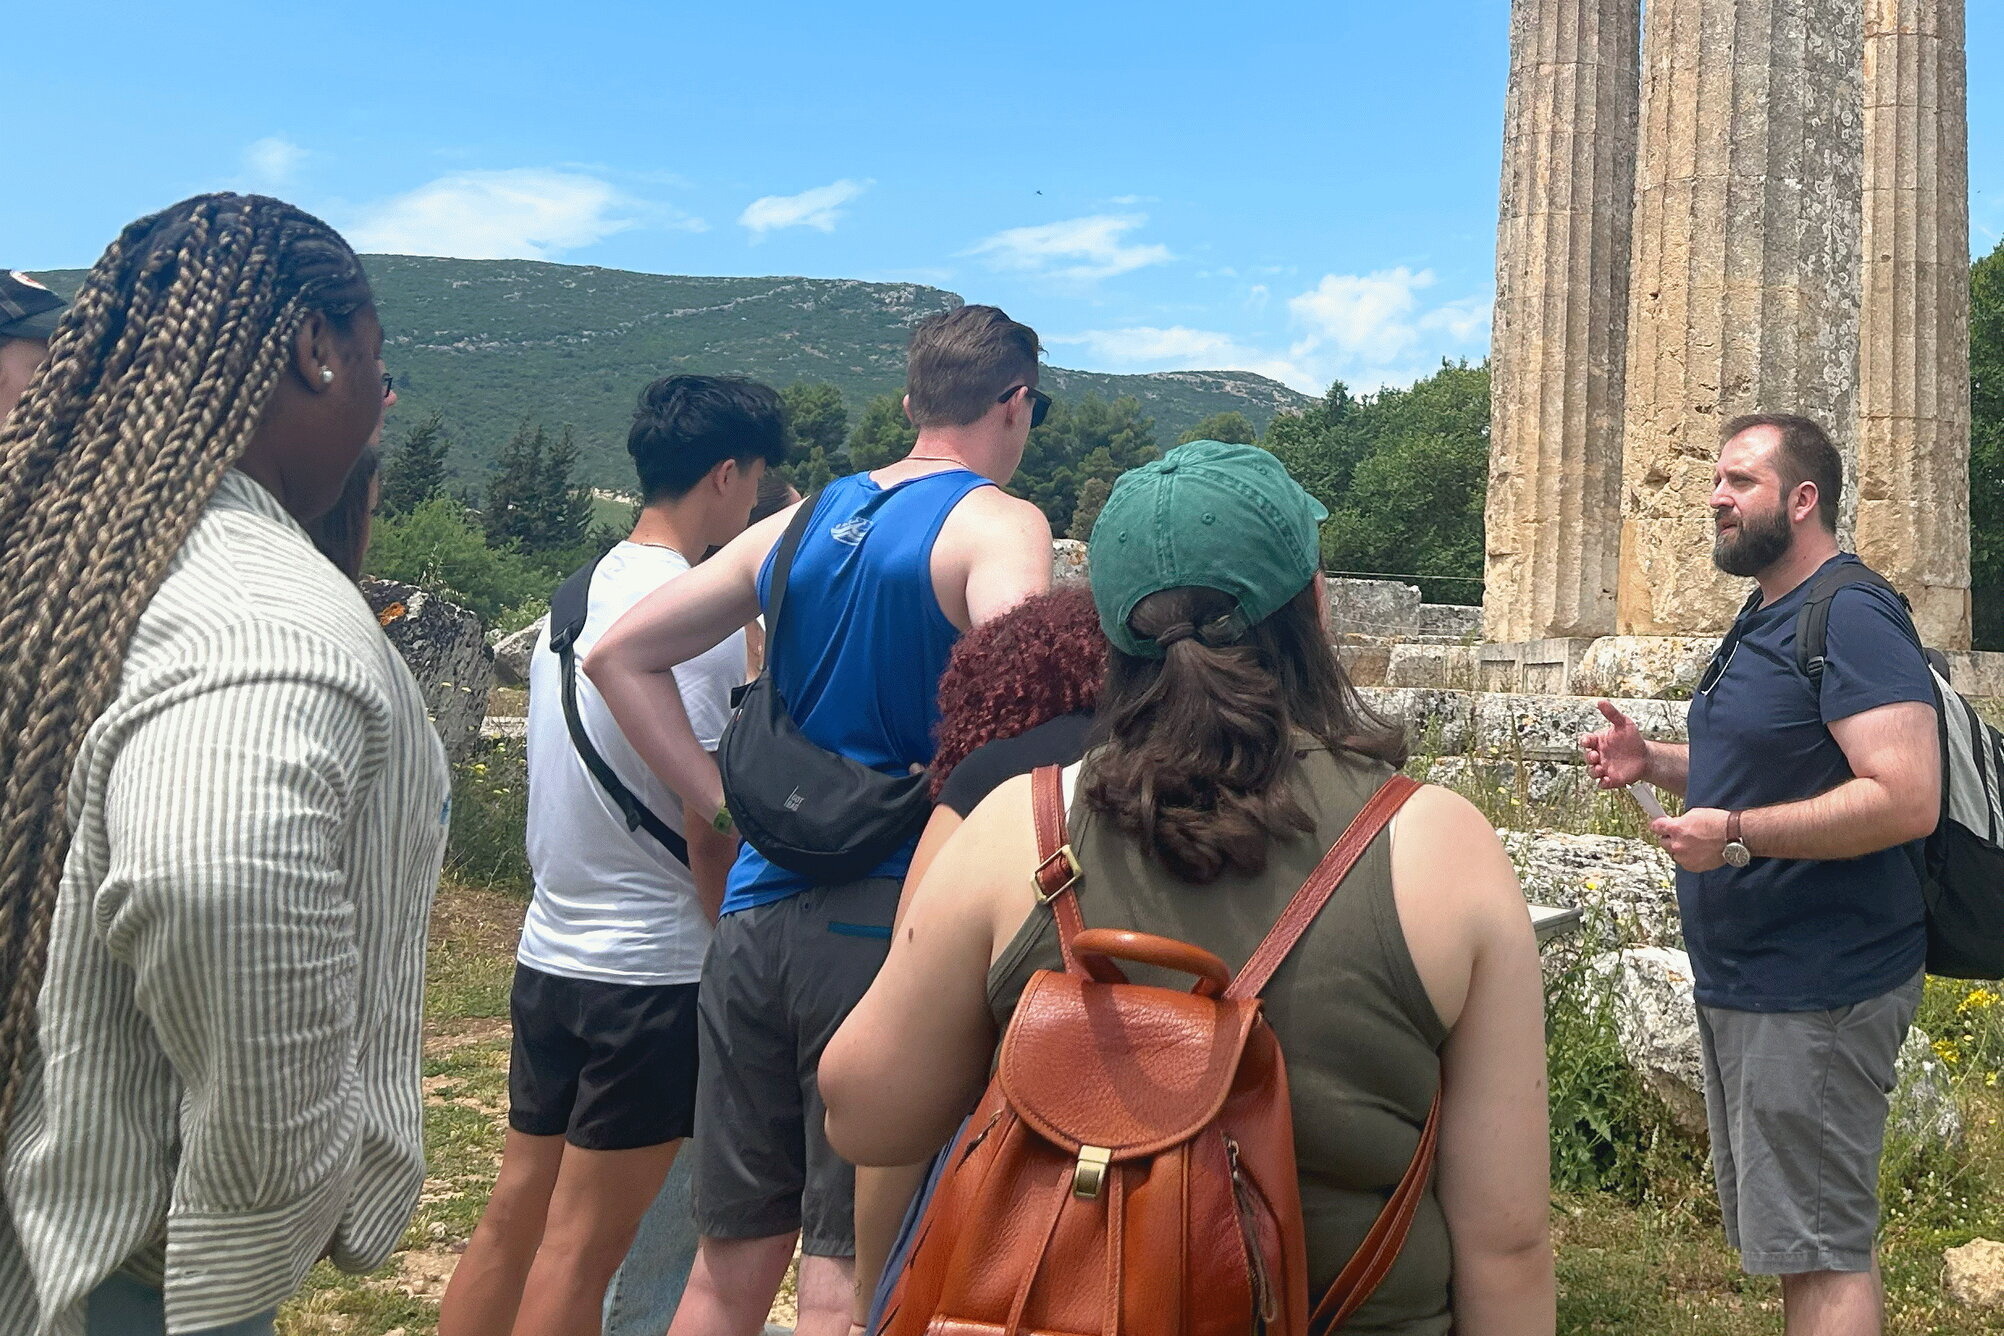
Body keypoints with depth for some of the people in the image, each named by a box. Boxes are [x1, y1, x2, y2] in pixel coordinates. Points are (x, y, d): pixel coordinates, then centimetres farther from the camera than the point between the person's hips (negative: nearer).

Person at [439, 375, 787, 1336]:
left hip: (550, 955, 8)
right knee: (580, 1250, 3)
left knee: (513, 1220, 16)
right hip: (651, 975, -8)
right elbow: (711, 836, -16)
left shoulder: (580, 596, 9)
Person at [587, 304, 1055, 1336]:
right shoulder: (999, 524, -5)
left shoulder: (805, 521, 14)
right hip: (891, 926, -6)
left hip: (756, 915, 6)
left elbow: (621, 656, 15)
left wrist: (726, 807, 11)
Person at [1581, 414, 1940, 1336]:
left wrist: (1736, 835, -28)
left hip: (1817, 991, -10)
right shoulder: (1764, 620, 14)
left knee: (1819, 1249, -2)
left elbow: (1906, 799, -27)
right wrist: (1653, 761, 9)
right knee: (1776, 1235, 20)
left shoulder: (1850, 618, -17)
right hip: (1743, 983, 10)